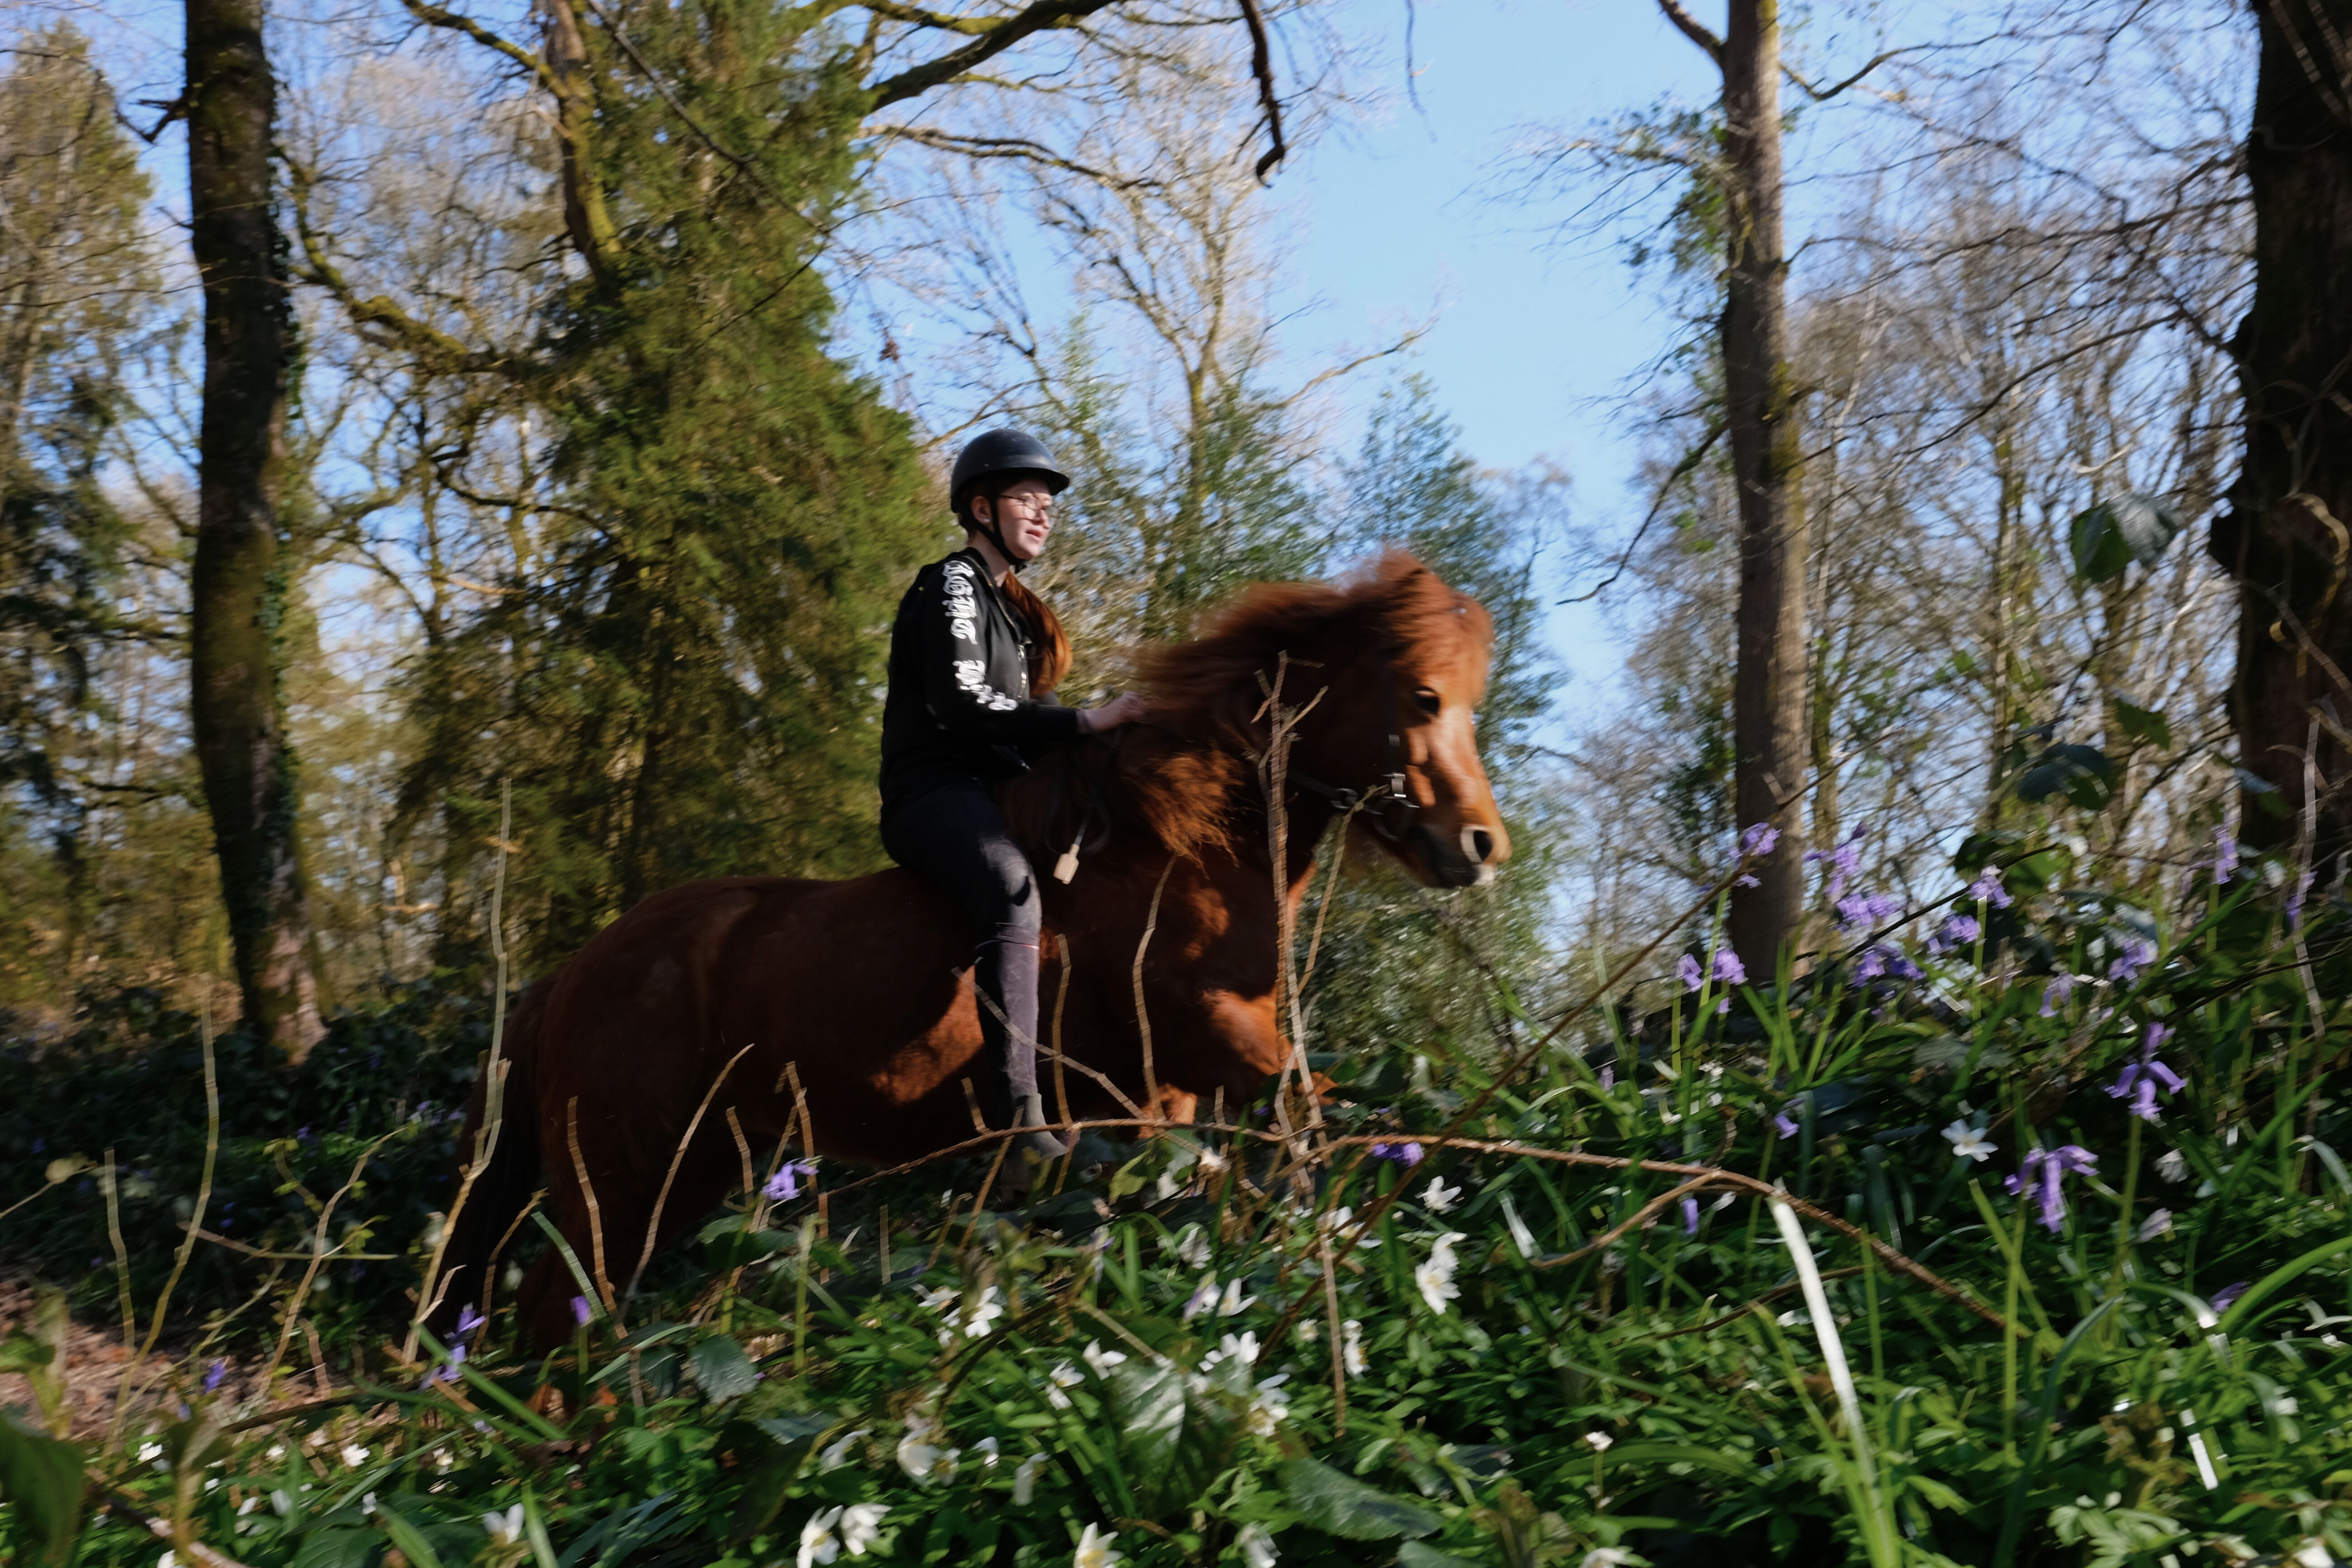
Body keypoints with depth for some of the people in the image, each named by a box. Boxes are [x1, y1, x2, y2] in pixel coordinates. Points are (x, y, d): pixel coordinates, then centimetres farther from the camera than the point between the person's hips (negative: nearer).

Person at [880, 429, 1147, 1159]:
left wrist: (1104, 731, 10)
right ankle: (1019, 1126, -49)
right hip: (935, 790, -10)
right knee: (1013, 889, -37)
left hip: (994, 788, 10)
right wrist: (1085, 721, -19)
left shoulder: (1010, 604, 25)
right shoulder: (952, 586, -3)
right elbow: (962, 704, -17)